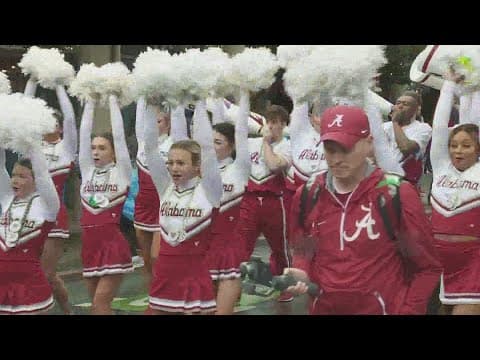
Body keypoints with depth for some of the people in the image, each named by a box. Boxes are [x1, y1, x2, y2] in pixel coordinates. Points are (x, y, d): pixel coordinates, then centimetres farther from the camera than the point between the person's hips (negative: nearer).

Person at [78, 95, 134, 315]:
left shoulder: (121, 172, -1)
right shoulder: (87, 171, 9)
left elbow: (118, 135, -6)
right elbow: (84, 134, 8)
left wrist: (113, 101, 0)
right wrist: (89, 103, 10)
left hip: (113, 244, -5)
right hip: (89, 245, 5)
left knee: (100, 303, -10)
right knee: (98, 304, 11)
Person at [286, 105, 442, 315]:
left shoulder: (397, 195, -13)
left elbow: (427, 267, -6)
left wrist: (407, 310, -12)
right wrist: (301, 272, -5)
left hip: (382, 308, -3)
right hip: (323, 308, 4)